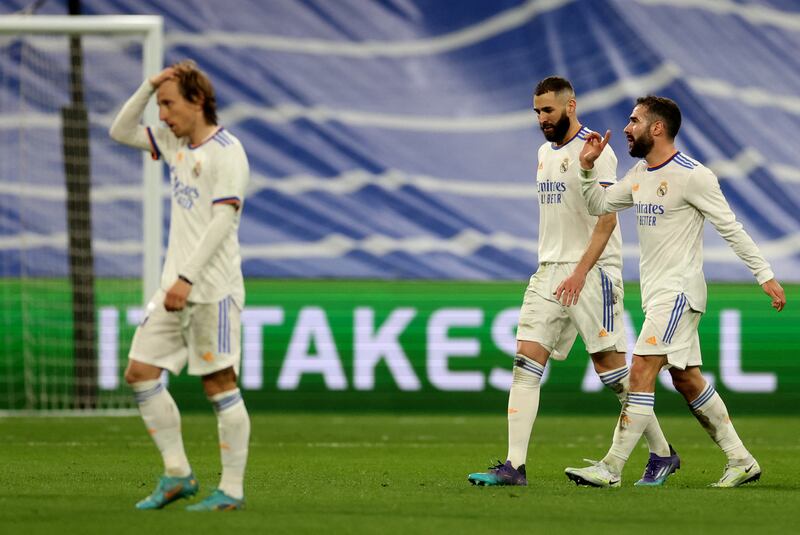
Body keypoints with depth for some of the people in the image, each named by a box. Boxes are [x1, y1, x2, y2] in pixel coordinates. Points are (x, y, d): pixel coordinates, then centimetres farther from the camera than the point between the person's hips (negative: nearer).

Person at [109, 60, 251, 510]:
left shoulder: (226, 151, -11)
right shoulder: (176, 143, 14)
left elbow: (222, 220, -18)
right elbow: (121, 132, 22)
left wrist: (187, 277, -23)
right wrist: (148, 88, 7)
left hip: (213, 288, -9)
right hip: (177, 286, 9)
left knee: (220, 384, -5)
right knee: (140, 372, 5)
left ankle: (232, 490, -1)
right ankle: (177, 474, 10)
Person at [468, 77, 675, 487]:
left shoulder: (594, 152, -10)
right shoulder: (545, 152, 15)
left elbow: (606, 220, -16)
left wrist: (580, 273, -22)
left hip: (593, 271, -8)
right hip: (549, 270, 8)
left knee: (610, 367, -5)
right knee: (526, 363, -5)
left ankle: (662, 454, 10)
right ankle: (514, 465, -9)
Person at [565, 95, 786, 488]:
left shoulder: (692, 176, -14)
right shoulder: (639, 175, 12)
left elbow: (730, 228, -12)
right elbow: (599, 205, 21)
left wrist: (765, 276, -12)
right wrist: (588, 167, 4)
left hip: (678, 291, -9)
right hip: (657, 293, 9)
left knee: (642, 370, -14)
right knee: (687, 379, 11)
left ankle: (611, 468, -16)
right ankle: (741, 461, 18)